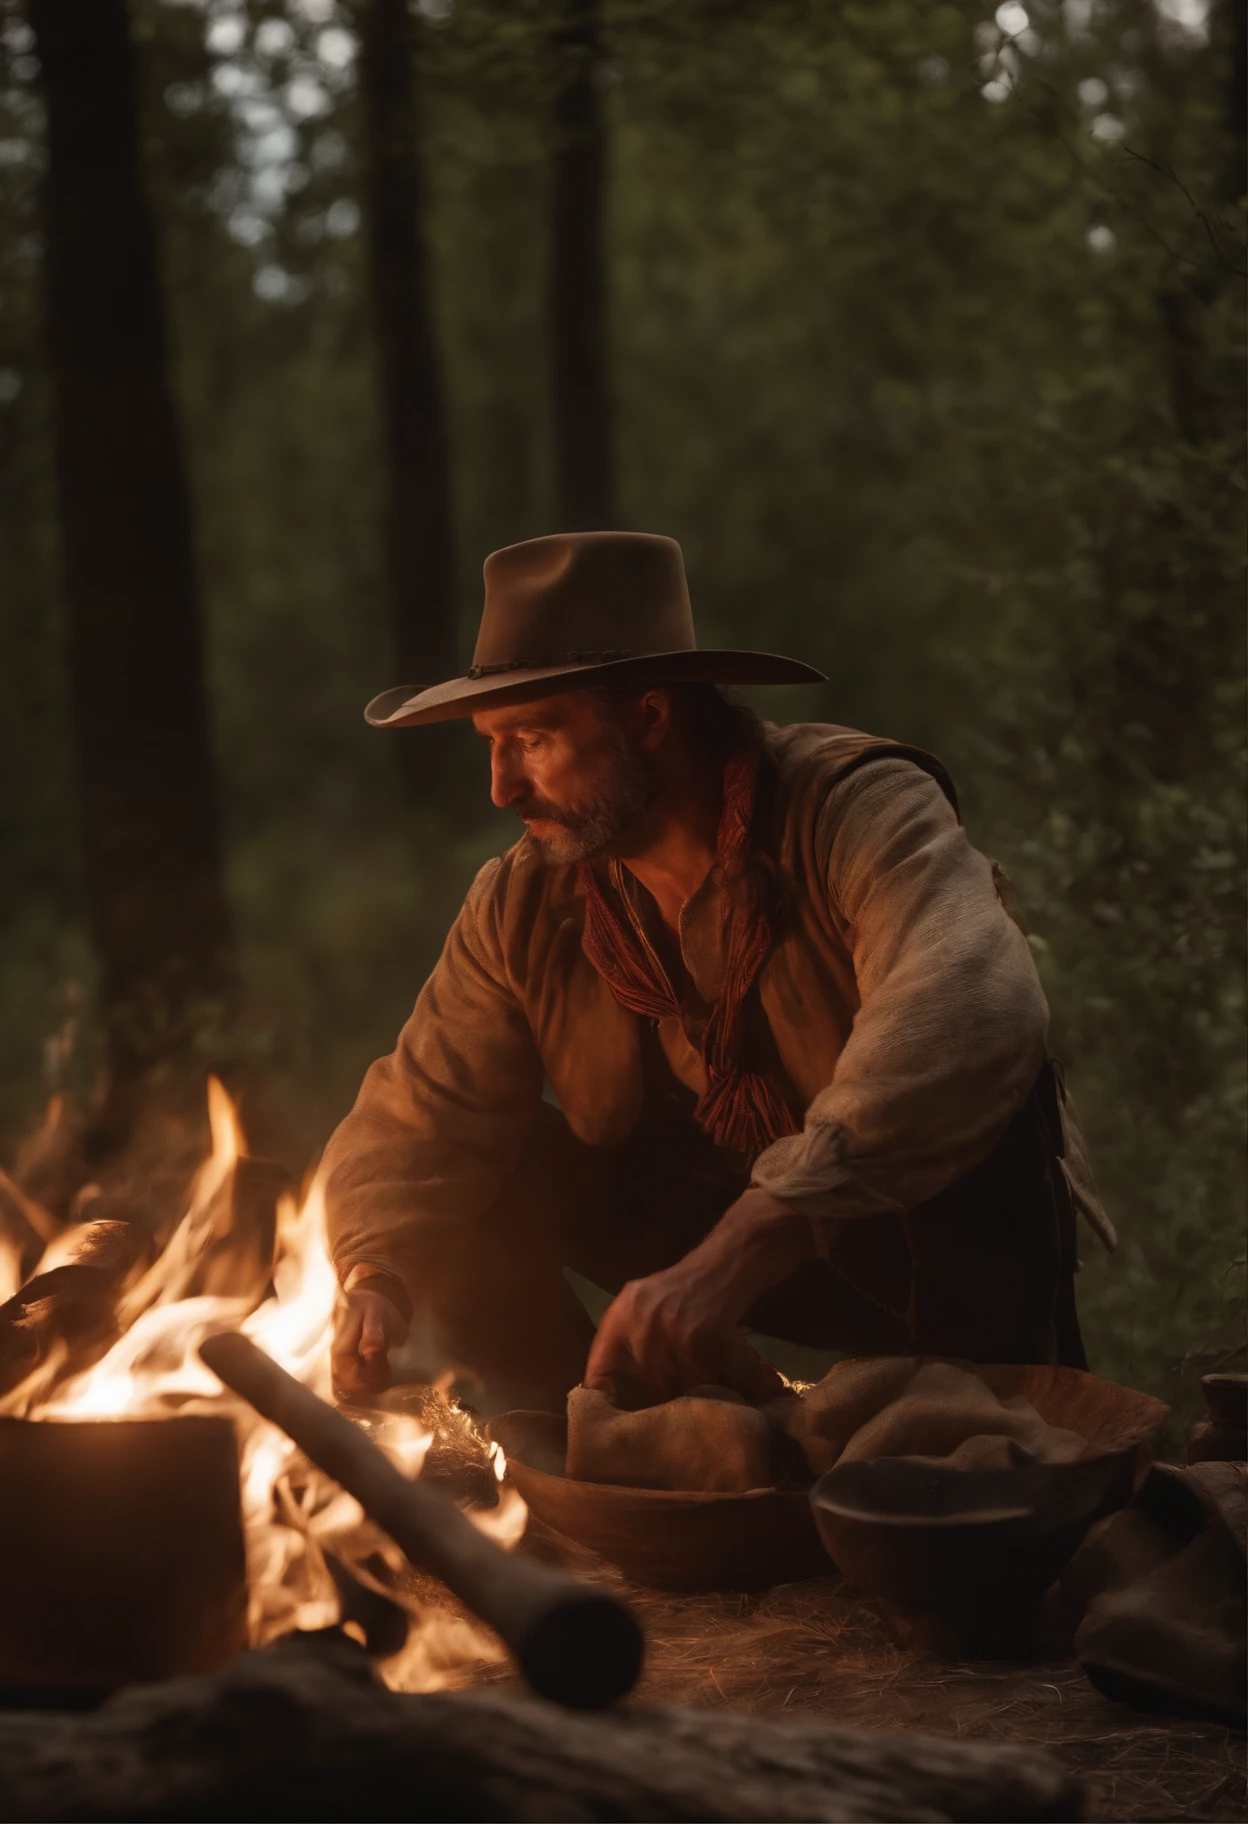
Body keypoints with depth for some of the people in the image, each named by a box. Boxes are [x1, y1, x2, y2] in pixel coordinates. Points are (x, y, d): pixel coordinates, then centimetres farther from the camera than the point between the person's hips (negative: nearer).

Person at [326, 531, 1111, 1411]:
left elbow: (972, 1015, -46)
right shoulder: (522, 909, -8)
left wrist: (734, 1256, -54)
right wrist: (377, 1277, -27)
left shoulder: (856, 807, -26)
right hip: (720, 1233, 5)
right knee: (473, 1193, -13)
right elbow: (418, 1121, -2)